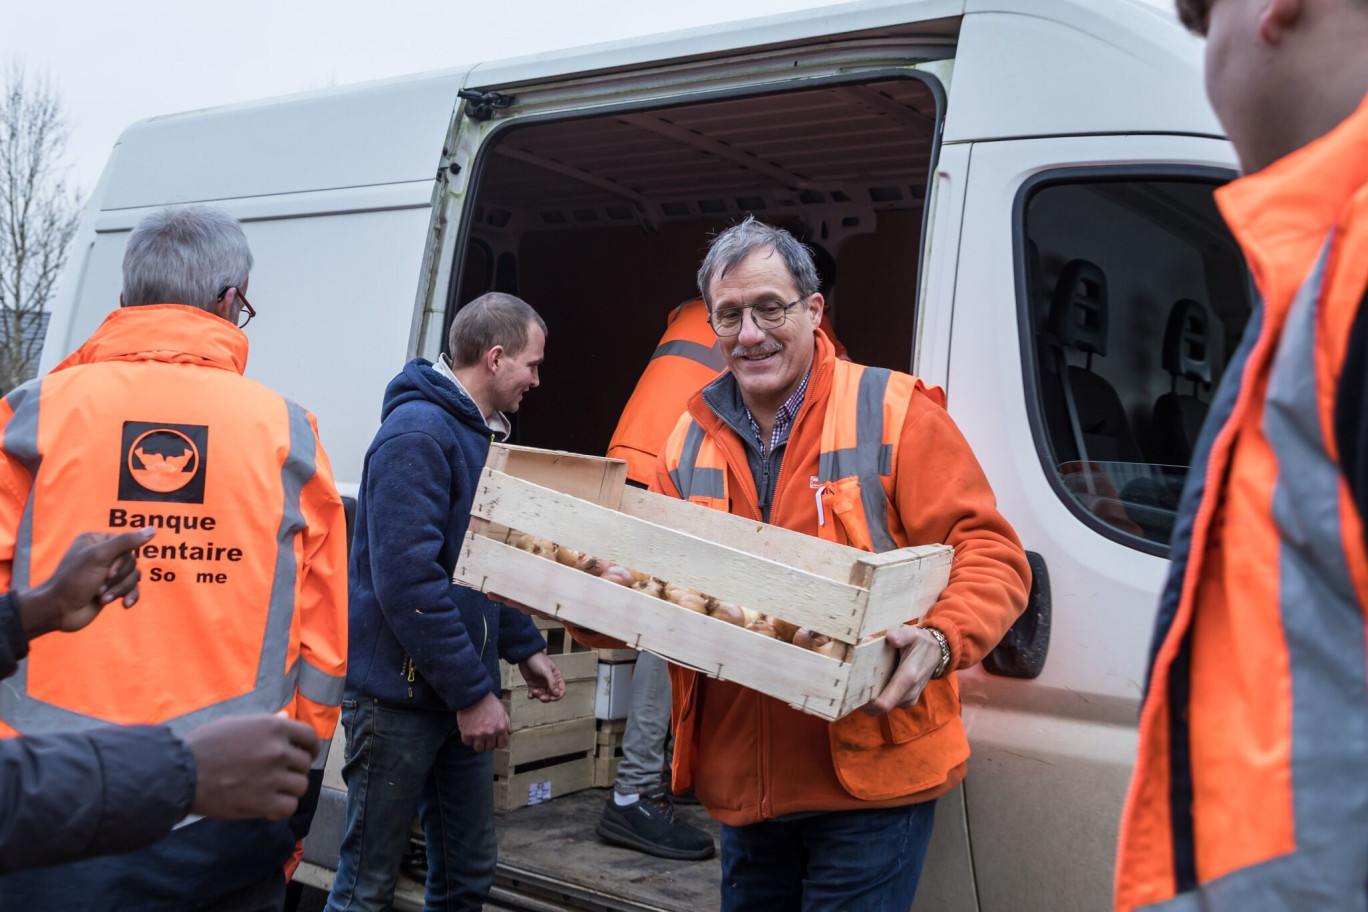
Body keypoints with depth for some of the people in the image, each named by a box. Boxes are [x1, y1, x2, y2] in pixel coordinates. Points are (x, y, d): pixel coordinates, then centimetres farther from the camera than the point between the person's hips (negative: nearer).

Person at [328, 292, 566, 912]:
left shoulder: (482, 435, 14)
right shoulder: (418, 432, -17)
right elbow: (407, 578, -24)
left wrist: (525, 648, 15)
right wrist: (473, 692, -21)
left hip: (460, 695, 9)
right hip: (402, 692, -9)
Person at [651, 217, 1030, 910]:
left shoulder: (893, 412, -7)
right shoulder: (689, 444, 8)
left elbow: (989, 554, -11)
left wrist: (940, 641, -29)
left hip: (872, 777, -5)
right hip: (740, 784, 5)